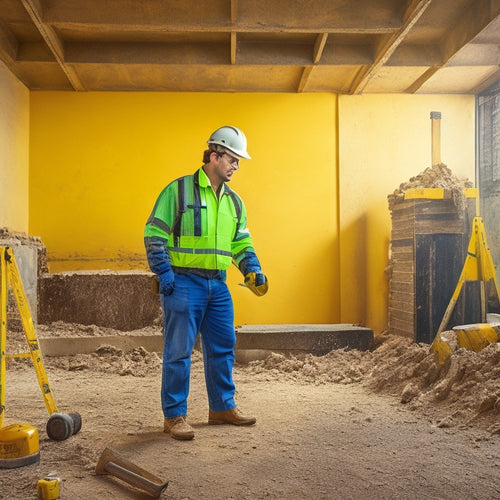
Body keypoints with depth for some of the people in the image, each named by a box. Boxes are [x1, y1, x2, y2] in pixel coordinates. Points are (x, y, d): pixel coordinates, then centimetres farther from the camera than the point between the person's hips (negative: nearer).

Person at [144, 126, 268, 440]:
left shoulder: (234, 201, 14)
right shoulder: (178, 190, -5)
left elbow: (242, 243, 20)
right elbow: (154, 234, -5)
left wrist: (253, 270, 3)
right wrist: (164, 273, -13)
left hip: (218, 285, 7)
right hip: (183, 282, -6)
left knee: (223, 348, 12)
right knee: (179, 351, -1)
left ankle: (222, 407, 27)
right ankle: (175, 415, 10)